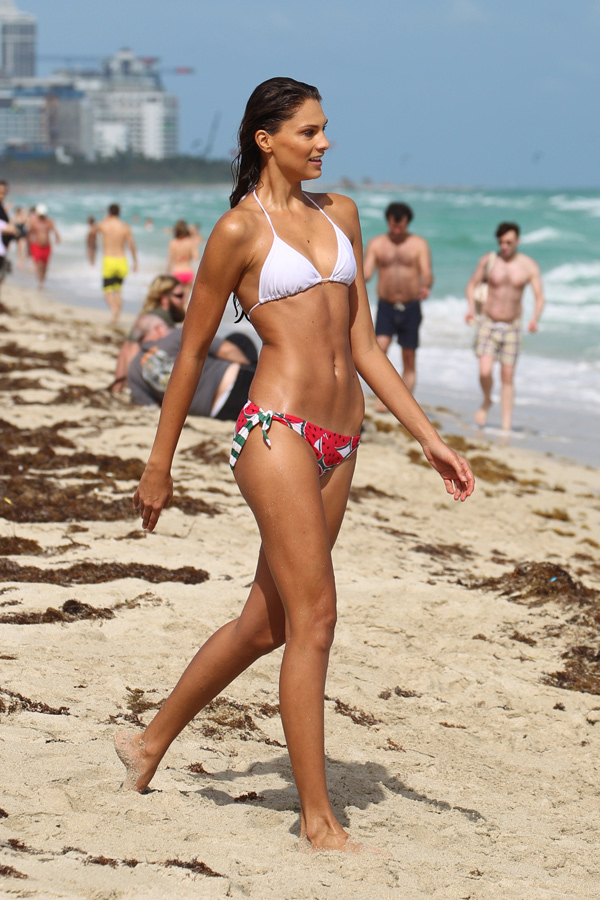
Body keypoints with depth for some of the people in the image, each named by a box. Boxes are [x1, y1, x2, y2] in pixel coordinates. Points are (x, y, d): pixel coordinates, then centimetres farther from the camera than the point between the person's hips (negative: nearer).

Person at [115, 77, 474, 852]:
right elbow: (192, 353, 2)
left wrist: (429, 437, 10)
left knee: (267, 622, 13)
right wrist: (159, 467, 4)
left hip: (339, 440, 7)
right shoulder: (240, 229, -4)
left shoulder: (340, 214, 15)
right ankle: (317, 817, -3)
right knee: (314, 616, -10)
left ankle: (151, 743, 31)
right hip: (276, 430, -7)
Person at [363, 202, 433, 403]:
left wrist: (425, 287, -32)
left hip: (411, 308, 0)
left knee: (409, 360, 3)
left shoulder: (419, 244, 2)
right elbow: (366, 272, -4)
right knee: (380, 348, -22)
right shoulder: (376, 244, 5)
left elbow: (427, 273, -9)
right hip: (386, 307, 0)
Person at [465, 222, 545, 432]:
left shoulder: (529, 265, -5)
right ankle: (486, 401, 15)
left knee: (507, 378, 3)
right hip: (487, 323, -1)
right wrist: (471, 307, -12)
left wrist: (535, 318, -26)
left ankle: (506, 426, 8)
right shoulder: (488, 260, -4)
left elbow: (540, 298, -6)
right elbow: (471, 285, 6)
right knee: (485, 372, -16)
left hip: (512, 327, 1)